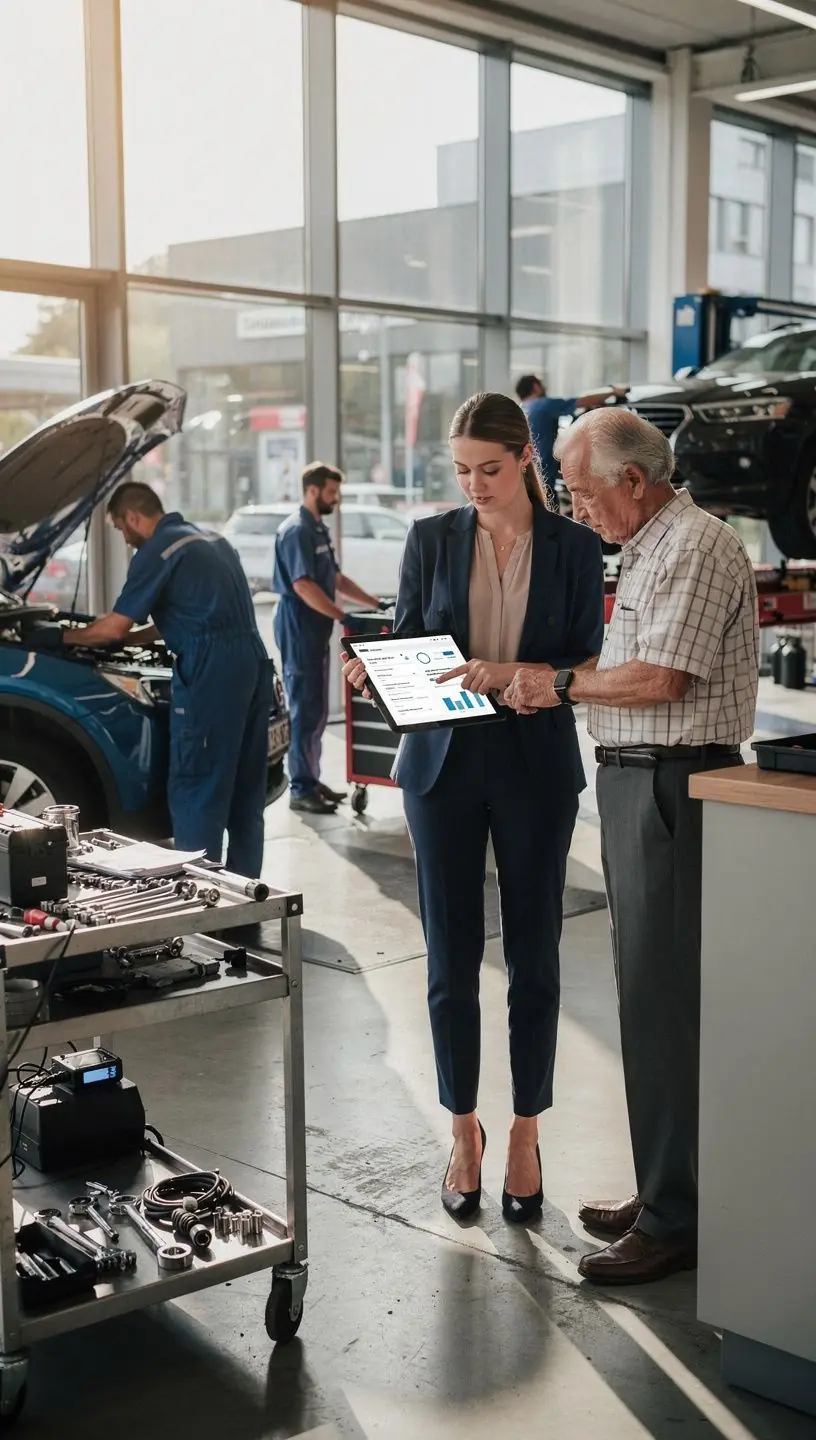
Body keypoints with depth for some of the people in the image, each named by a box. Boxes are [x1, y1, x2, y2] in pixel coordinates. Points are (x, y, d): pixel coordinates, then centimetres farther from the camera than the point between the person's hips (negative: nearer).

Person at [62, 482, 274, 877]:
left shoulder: (157, 552, -5)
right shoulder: (212, 541, 23)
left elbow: (113, 628, -5)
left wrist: (62, 637, 11)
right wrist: (135, 638, 35)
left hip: (212, 671, -9)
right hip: (253, 662, 9)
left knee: (195, 787, -2)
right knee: (246, 786, 14)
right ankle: (244, 885, 21)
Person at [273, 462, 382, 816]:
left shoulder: (319, 529, 16)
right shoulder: (296, 530, -14)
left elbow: (335, 579, 22)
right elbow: (303, 586, -22)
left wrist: (376, 603, 15)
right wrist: (343, 616, -25)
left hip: (316, 630, 10)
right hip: (299, 629, -10)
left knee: (316, 710, 13)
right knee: (305, 710, -7)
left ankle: (310, 781, 20)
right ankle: (301, 790, -3)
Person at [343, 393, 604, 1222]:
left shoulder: (573, 547, 1)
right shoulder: (432, 539, 5)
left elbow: (589, 664, -1)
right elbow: (407, 644, 7)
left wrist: (517, 672, -19)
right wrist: (374, 670, -14)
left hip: (536, 768, -1)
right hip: (445, 765, 1)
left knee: (533, 958, 6)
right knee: (451, 958, 6)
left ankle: (525, 1134, 21)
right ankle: (464, 1131, 22)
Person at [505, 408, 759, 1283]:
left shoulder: (696, 548, -13)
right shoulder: (649, 549, 19)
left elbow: (660, 678, -21)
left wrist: (561, 682, -9)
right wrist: (555, 686, 8)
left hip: (672, 785, -10)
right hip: (636, 782, 10)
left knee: (663, 1000, -6)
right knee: (650, 993, 14)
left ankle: (676, 1220, 3)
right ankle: (664, 1192, 24)